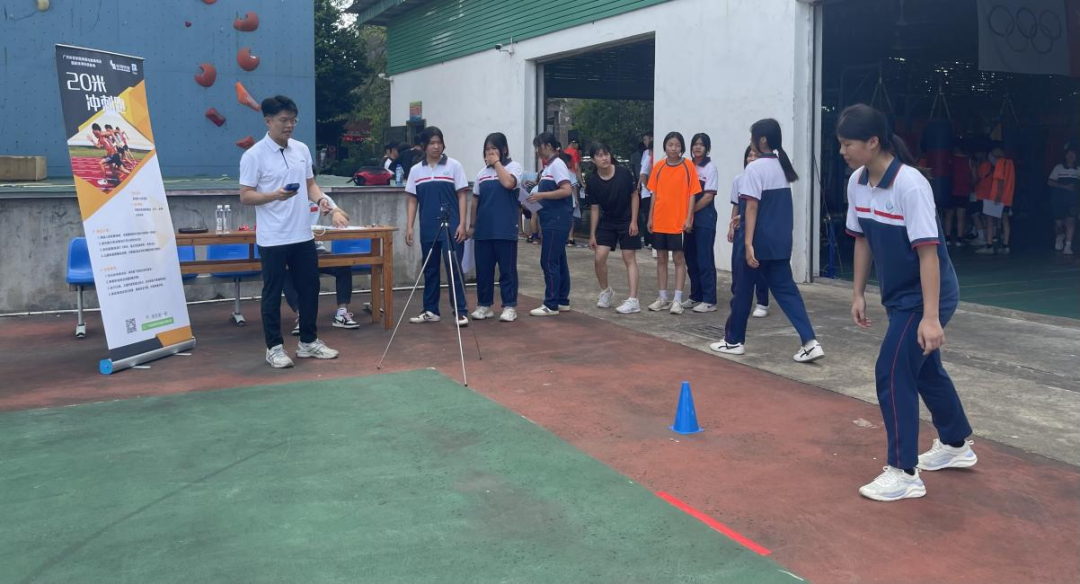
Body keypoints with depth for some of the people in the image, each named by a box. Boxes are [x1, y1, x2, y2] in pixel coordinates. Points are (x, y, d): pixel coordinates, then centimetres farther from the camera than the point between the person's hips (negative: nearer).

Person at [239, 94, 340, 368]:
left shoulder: (302, 150, 8)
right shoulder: (253, 155, -10)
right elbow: (245, 195, -10)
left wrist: (320, 199, -6)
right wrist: (275, 195, -27)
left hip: (303, 235, 6)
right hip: (273, 239, -6)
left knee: (310, 289, 11)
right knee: (273, 294, 3)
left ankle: (308, 342, 24)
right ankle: (274, 347, 14)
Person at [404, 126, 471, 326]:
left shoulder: (453, 166, 0)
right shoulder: (416, 170, 8)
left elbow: (462, 196, -1)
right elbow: (412, 200, 10)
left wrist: (461, 223, -9)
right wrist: (409, 226, 1)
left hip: (451, 227, -3)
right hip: (428, 229, 3)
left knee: (454, 268, -5)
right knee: (429, 269, 10)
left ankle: (461, 311, -1)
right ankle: (430, 310, 19)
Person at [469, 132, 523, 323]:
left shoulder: (513, 166, 0)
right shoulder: (482, 172, 14)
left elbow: (508, 183, -22)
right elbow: (476, 200, 17)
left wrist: (497, 163, -10)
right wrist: (472, 225, 15)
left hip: (505, 229, -5)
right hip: (483, 229, 5)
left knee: (507, 269, 0)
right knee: (483, 269, 7)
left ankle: (509, 306, 6)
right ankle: (484, 305, 17)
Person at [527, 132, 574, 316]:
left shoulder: (557, 164, -11)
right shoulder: (548, 166, 16)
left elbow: (567, 190, -21)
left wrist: (542, 195, -22)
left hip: (557, 221, -9)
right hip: (551, 220, 9)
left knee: (549, 262, -8)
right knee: (558, 261, 12)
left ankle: (551, 305, -4)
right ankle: (562, 301, 17)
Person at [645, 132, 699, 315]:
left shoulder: (688, 166, -4)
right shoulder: (658, 166, 5)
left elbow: (692, 194, -5)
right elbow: (654, 194, 10)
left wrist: (689, 218, -10)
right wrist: (650, 217, 7)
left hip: (679, 222, -4)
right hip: (660, 221, 4)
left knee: (679, 258, 2)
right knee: (661, 258, 9)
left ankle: (677, 300, 6)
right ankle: (663, 298, 18)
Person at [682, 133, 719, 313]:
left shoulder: (710, 168, -5)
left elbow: (708, 196, -10)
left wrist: (691, 211, -8)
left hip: (705, 218, -6)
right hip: (689, 219, 6)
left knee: (704, 259, -6)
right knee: (690, 258, 9)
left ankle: (709, 300, -2)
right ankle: (695, 296, 19)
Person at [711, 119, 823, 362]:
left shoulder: (755, 168, -13)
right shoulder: (782, 166, 11)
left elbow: (752, 206, -19)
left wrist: (748, 243, -22)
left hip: (758, 241, -7)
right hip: (780, 240, 7)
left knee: (743, 291, 7)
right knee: (785, 288, 6)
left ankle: (733, 340, 19)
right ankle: (810, 342, -5)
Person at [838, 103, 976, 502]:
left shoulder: (910, 185, -26)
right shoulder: (857, 182, -3)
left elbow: (928, 251, -27)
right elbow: (862, 240, 9)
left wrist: (930, 317, -30)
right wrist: (859, 293, 9)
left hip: (926, 295, -8)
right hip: (899, 295, 8)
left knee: (892, 373, -10)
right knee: (924, 369, 21)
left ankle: (904, 473, 0)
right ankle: (955, 446, 41)